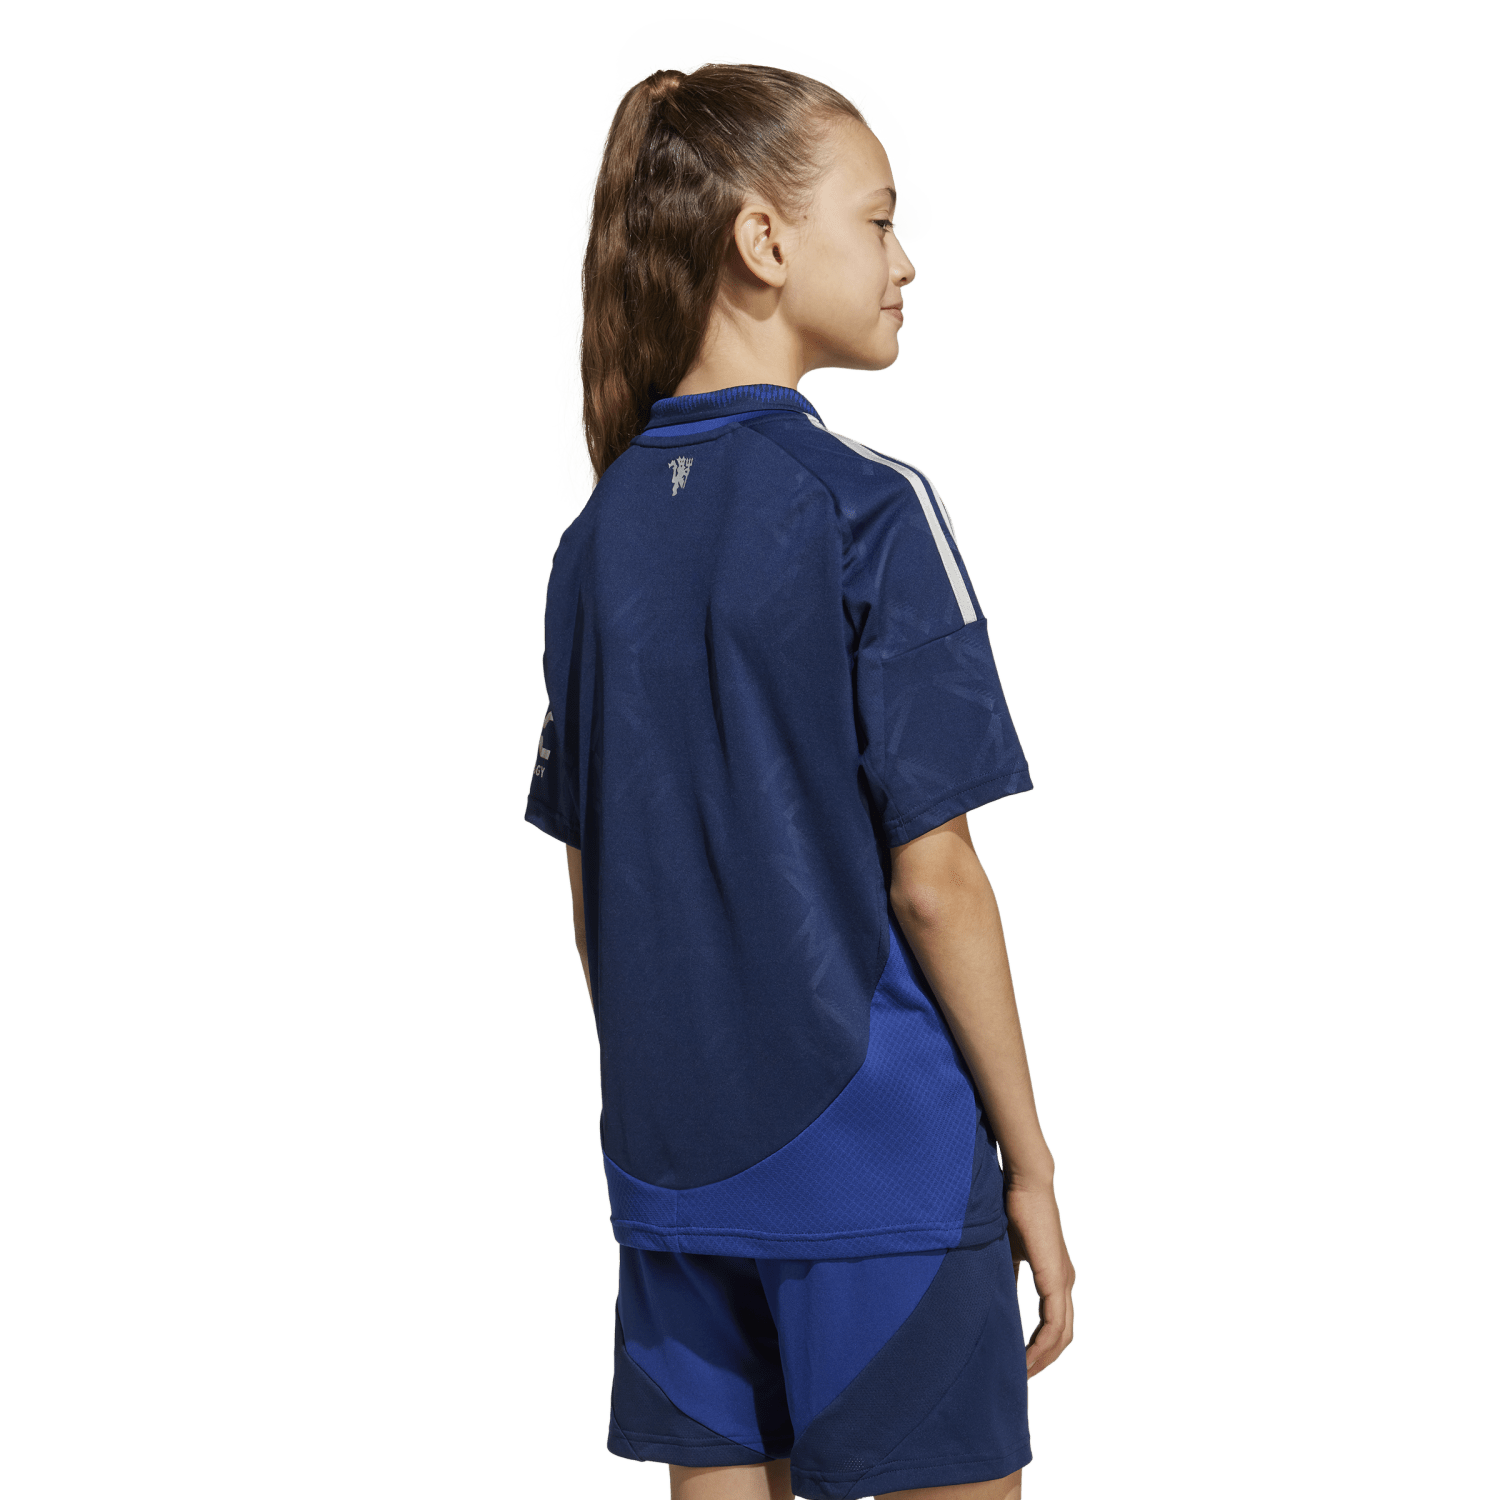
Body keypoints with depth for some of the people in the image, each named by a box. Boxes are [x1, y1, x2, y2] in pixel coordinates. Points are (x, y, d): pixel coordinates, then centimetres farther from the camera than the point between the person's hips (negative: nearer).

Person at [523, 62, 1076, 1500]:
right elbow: (931, 880, -13)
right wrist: (1030, 1158, -4)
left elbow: (591, 893, 9)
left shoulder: (596, 538, 5)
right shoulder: (871, 512, -13)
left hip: (673, 1165, 6)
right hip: (882, 1164, -6)